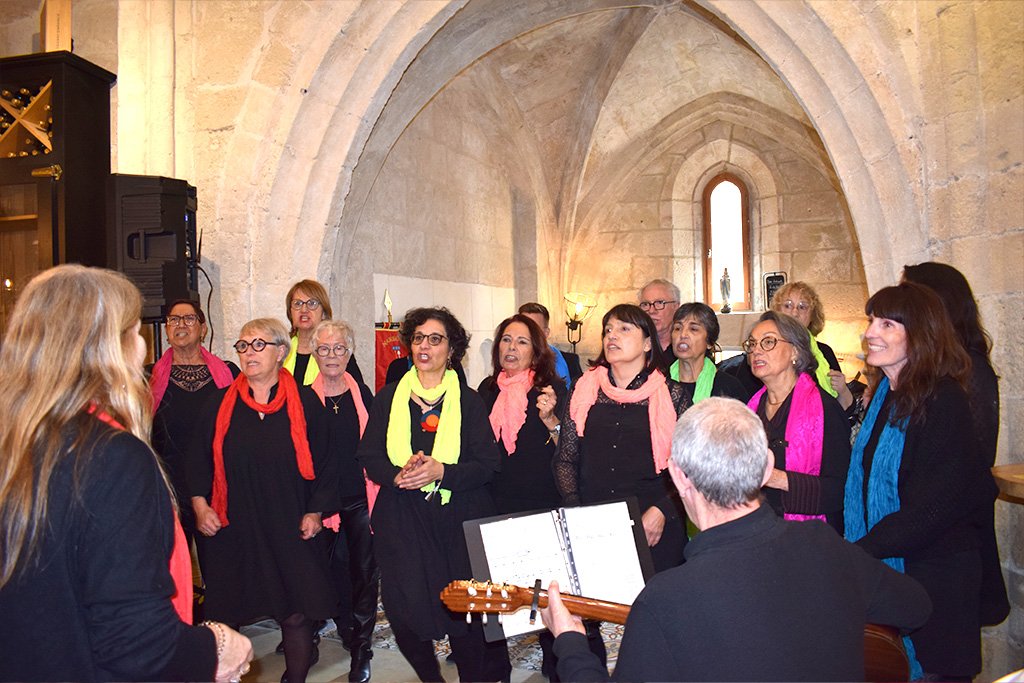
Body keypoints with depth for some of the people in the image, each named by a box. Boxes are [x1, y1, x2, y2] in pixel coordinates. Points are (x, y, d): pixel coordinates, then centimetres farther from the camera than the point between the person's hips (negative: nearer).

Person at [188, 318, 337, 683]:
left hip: (289, 528, -1)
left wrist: (315, 511, -3)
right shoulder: (221, 403, 4)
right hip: (232, 528, 2)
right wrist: (200, 504, -1)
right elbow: (199, 458, 10)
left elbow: (322, 461, 2)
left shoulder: (305, 402, -1)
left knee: (294, 612, 3)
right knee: (227, 612, 8)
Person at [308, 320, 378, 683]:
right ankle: (354, 636, 28)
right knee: (338, 569, 7)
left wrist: (377, 493, 5)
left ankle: (361, 646, 16)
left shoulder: (362, 394, 5)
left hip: (361, 499, 2)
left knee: (365, 569, 4)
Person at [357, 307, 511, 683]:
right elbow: (369, 456, 5)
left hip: (458, 520, -1)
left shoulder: (468, 401, 2)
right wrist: (398, 476, -15)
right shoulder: (388, 398, 7)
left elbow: (488, 463, -3)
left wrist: (441, 472, -19)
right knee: (404, 609, 0)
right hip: (402, 520, 2)